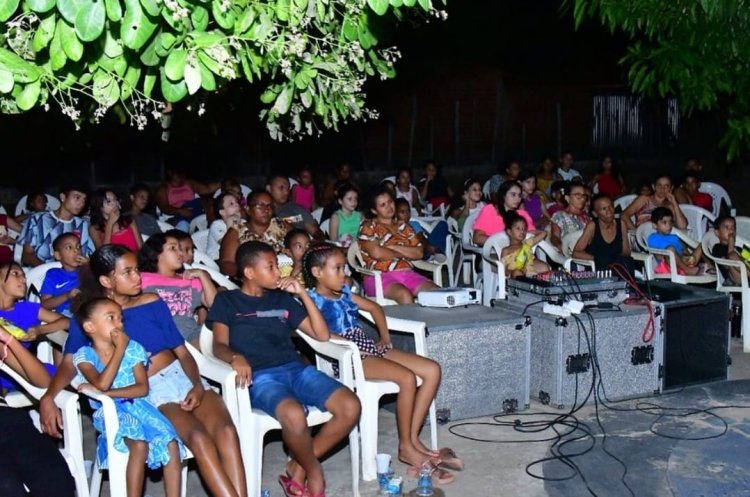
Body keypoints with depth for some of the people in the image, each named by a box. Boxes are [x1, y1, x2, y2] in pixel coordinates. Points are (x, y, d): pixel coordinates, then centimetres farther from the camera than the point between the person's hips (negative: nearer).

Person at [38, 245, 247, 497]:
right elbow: (70, 363, -2)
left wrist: (198, 385, -7)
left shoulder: (152, 302, 12)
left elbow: (182, 351, 11)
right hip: (146, 392, -3)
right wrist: (48, 397, -21)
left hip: (182, 377, 3)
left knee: (226, 431, -27)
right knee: (199, 438, -31)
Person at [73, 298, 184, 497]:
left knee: (171, 444, -20)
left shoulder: (133, 349, 3)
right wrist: (120, 349, -15)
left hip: (136, 406, 3)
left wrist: (107, 393, -17)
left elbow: (143, 388, -6)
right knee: (140, 445, -31)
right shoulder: (84, 355, -3)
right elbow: (102, 384, -22)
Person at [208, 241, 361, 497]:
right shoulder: (227, 301, 11)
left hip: (295, 368, 5)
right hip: (260, 376, -5)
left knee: (350, 407, -20)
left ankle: (297, 468, -4)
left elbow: (322, 335, 17)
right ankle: (314, 471, -7)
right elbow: (219, 345, -2)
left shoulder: (282, 299, 22)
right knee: (294, 415, -38)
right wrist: (236, 357, -26)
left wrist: (303, 294, 8)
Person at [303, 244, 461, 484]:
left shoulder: (344, 292, 18)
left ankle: (413, 439, -4)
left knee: (432, 370, -4)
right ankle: (406, 447, -12)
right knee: (407, 378, -28)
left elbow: (374, 308, 30)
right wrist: (347, 344, -26)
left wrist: (385, 337, 19)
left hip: (369, 348, 9)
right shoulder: (312, 299, -6)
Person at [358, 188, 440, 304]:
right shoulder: (369, 226, 6)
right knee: (405, 296, -37)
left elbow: (419, 253, 8)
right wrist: (403, 254, 3)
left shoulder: (404, 226, 20)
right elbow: (376, 253, -12)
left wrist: (393, 247, -4)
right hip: (379, 277, -5)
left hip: (408, 274, 5)